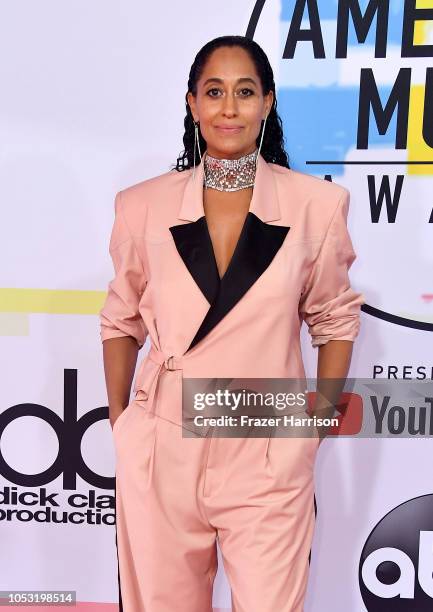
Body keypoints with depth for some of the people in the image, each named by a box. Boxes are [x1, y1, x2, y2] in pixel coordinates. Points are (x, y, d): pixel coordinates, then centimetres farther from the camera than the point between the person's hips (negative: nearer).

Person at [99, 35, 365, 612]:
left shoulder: (317, 204, -5)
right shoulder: (144, 205, -2)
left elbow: (334, 318, 7)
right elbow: (121, 320, 9)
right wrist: (119, 425, 6)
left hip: (269, 459, -1)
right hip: (162, 455, 2)